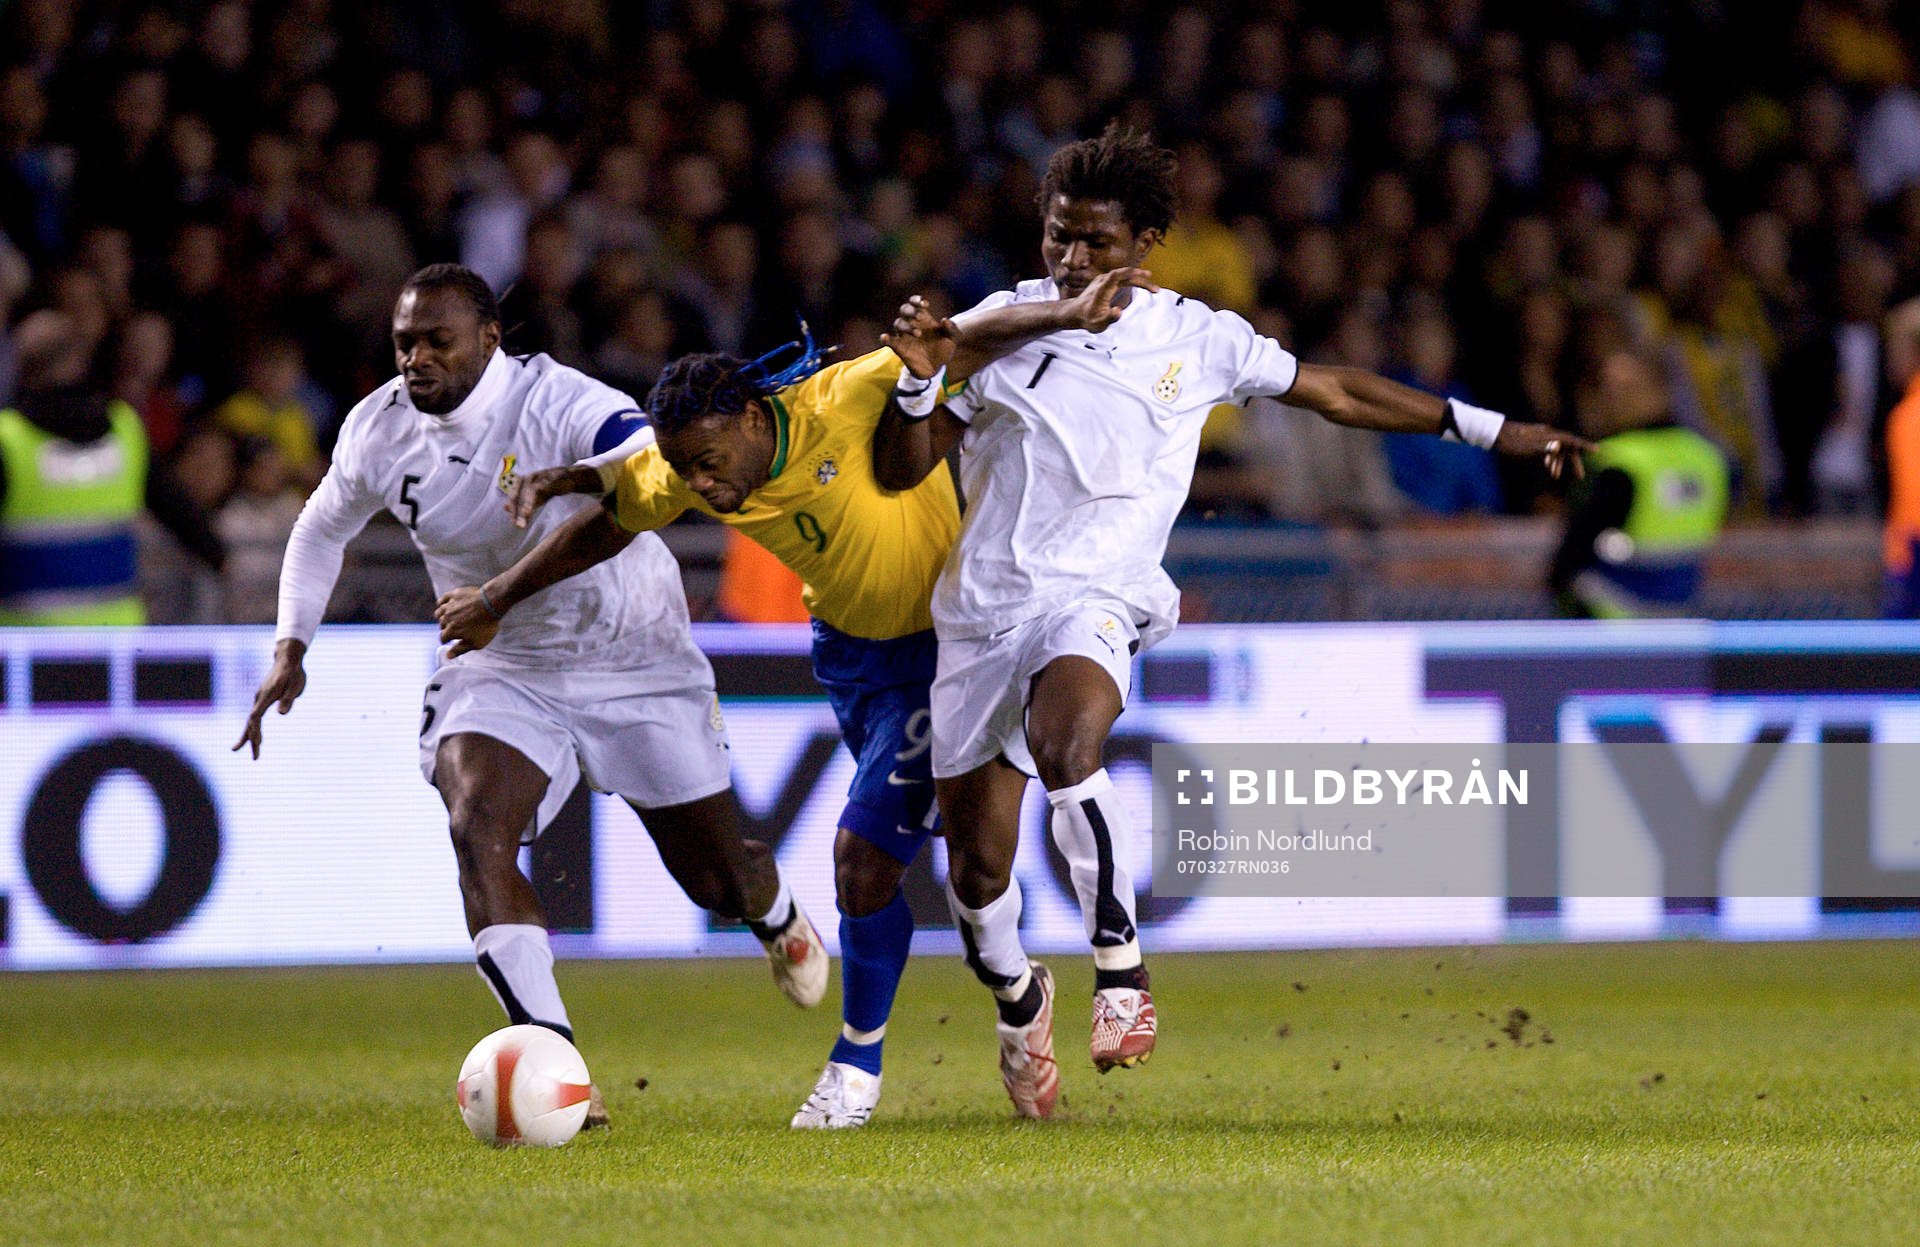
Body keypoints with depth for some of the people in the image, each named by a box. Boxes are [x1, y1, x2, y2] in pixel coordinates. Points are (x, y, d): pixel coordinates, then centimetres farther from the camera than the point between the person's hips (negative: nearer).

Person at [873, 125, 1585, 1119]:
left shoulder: (1195, 341, 6)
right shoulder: (1002, 323, 7)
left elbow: (1336, 393, 17)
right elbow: (899, 471, 7)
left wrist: (1487, 430, 17)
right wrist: (919, 374, -12)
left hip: (1093, 599, -2)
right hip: (982, 608, 2)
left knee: (1066, 749, -37)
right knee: (977, 867, 3)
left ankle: (1120, 964, -25)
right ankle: (1017, 998, 36)